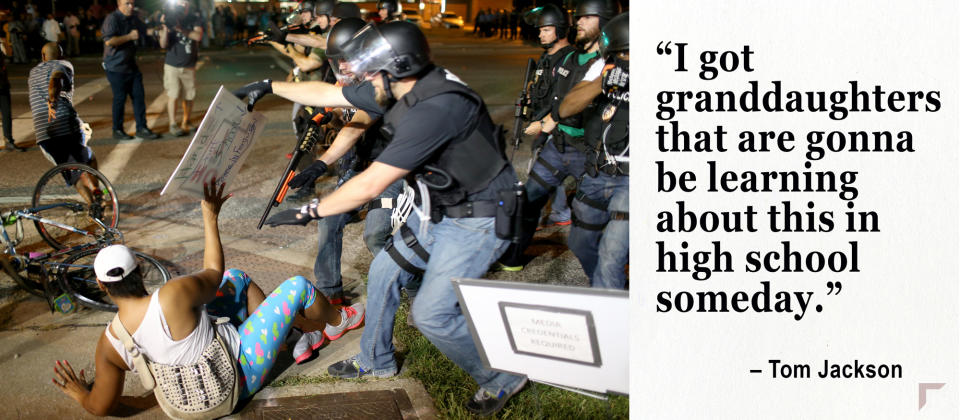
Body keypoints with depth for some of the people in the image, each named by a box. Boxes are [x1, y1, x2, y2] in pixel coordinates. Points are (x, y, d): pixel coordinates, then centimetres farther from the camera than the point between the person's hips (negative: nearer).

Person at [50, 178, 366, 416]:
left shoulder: (109, 345, -19)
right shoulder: (173, 295, -35)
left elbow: (100, 406, -8)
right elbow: (213, 275, -13)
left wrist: (79, 392, 12)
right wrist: (210, 218, -5)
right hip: (239, 375, -6)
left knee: (237, 278, 16)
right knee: (297, 285, 3)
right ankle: (337, 323, 34)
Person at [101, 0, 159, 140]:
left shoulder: (133, 18, 9)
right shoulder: (112, 19, -14)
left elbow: (145, 30, 22)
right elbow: (109, 41, -25)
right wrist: (129, 36, -20)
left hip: (131, 65, 7)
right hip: (116, 67, -7)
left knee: (138, 96, 5)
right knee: (120, 98, 0)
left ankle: (141, 128, 11)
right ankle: (117, 131, 13)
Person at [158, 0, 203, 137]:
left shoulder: (195, 19, 1)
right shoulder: (170, 18, -1)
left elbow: (198, 36, -17)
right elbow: (163, 45, -5)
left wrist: (181, 29, -26)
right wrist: (165, 28, -20)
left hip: (189, 66, 1)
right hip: (172, 65, -1)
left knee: (188, 96, 5)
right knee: (173, 95, -7)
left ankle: (186, 122, 23)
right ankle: (173, 125, 0)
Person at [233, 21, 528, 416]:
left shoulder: (436, 108, -34)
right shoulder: (395, 89, -5)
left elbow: (371, 184, -31)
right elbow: (327, 94, 10)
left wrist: (308, 212, -21)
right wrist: (269, 86, 15)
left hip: (478, 218, -9)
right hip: (438, 208, 9)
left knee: (431, 314, -9)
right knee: (383, 272, 14)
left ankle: (502, 378, 15)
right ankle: (375, 361, 37)